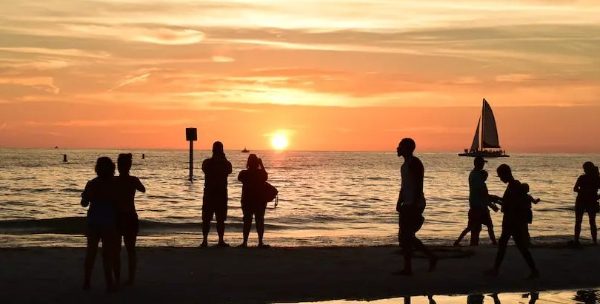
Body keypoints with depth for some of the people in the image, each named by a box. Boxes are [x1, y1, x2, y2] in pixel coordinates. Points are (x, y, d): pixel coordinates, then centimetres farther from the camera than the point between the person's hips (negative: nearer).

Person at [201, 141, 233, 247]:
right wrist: (224, 159, 16)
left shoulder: (207, 162, -5)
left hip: (209, 194, 0)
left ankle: (205, 240, 0)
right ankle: (221, 241, 1)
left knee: (206, 219, 5)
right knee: (220, 219, 4)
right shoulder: (226, 164, -4)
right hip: (221, 194, 0)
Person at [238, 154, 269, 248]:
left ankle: (245, 242, 1)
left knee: (247, 221, 5)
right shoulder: (261, 173, -8)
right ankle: (260, 242, 2)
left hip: (247, 201, 0)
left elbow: (239, 178, 13)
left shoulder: (244, 173, -10)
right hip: (260, 200, 0)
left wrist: (248, 169, 10)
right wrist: (261, 165, 19)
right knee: (259, 220, 5)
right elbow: (266, 176, 16)